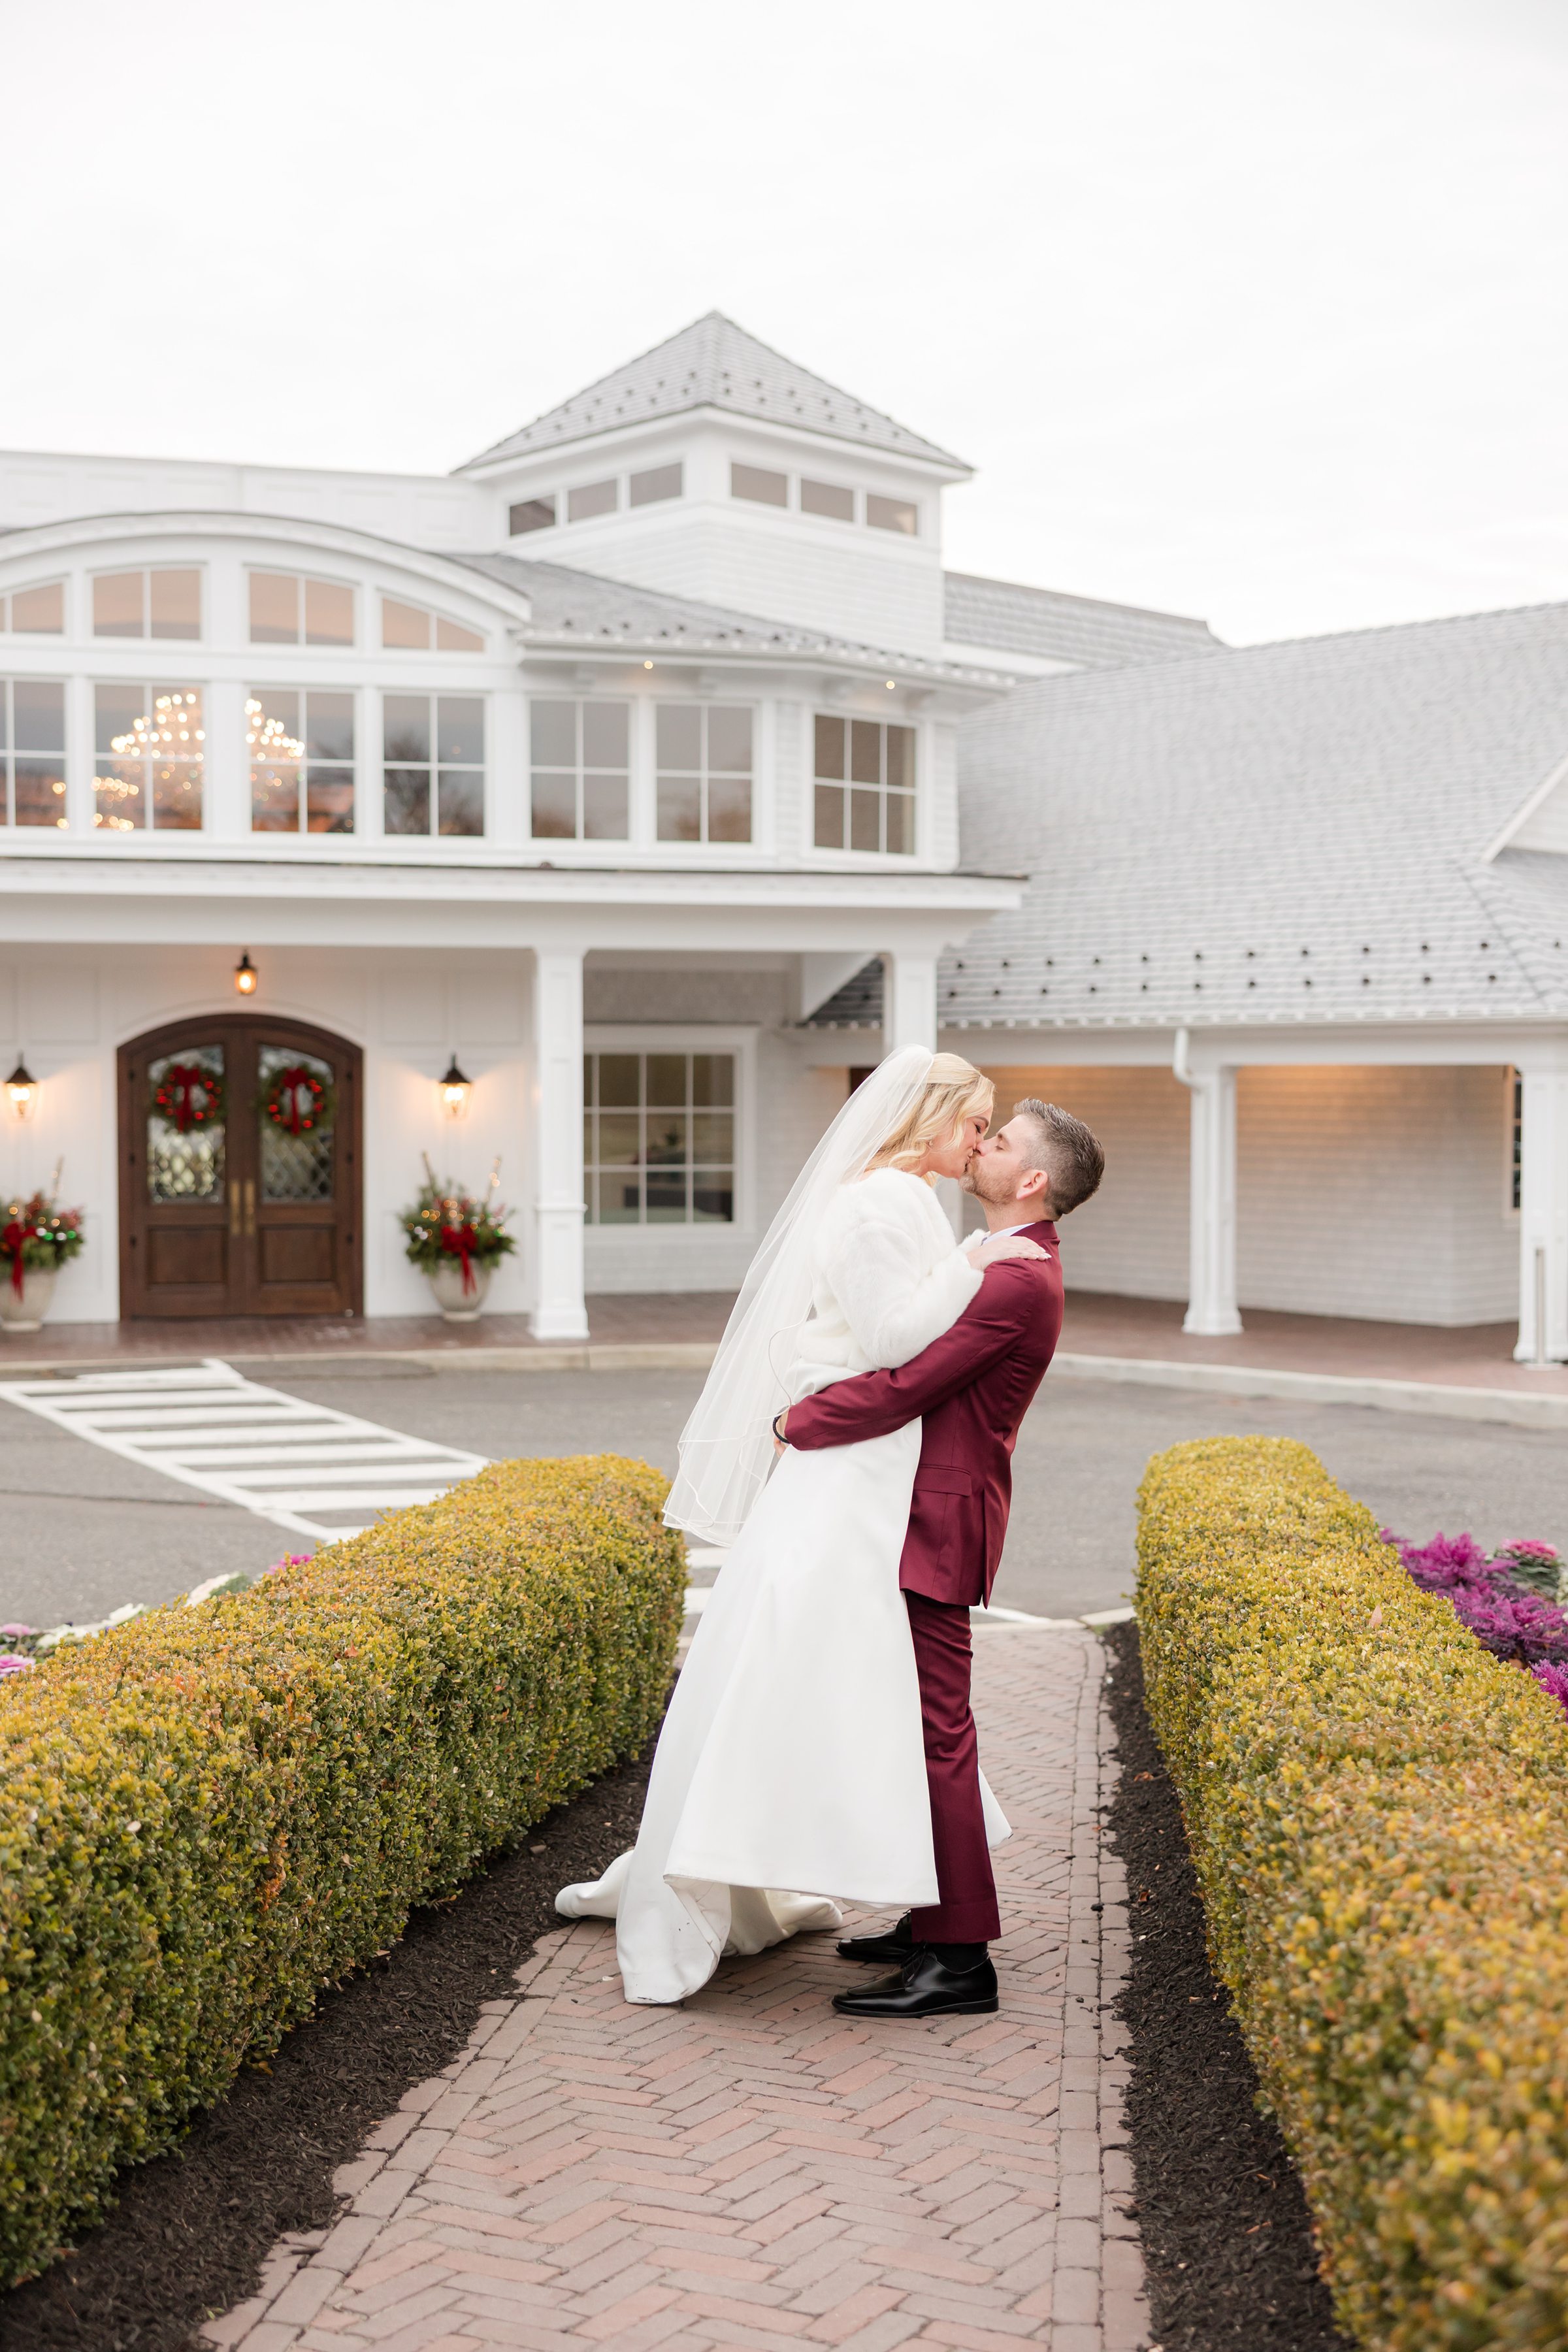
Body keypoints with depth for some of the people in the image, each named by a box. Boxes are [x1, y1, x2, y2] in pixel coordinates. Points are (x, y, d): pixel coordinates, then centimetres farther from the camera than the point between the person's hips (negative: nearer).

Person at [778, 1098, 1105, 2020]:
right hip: (927, 1515, 11)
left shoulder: (1017, 1284, -20)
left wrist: (796, 1423, -10)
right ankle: (934, 1924, 25)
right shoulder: (1015, 1266, 15)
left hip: (940, 1524, -11)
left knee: (936, 1732, -6)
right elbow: (928, 1376, 20)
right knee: (927, 1727, 16)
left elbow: (901, 1390, -22)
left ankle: (959, 1961, 0)